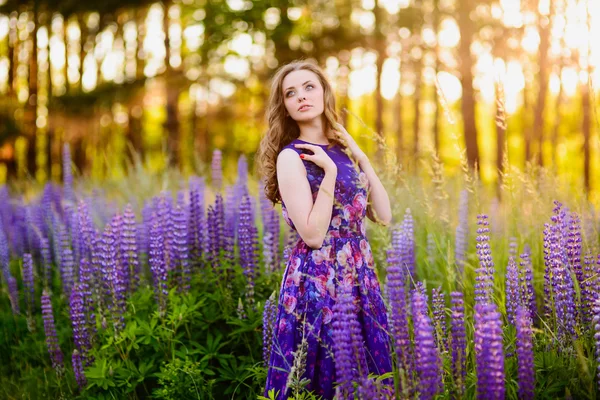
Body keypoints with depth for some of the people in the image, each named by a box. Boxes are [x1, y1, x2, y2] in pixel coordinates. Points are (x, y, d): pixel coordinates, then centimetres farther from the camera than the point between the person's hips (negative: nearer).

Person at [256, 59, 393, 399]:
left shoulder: (342, 148, 9)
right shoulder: (291, 156, -10)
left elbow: (384, 215, 4)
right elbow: (313, 235, -18)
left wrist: (360, 157, 1)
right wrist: (329, 171, -19)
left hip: (360, 275, 7)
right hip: (318, 278, -6)